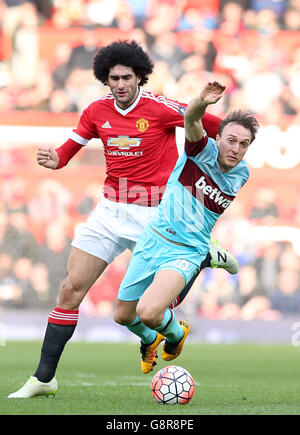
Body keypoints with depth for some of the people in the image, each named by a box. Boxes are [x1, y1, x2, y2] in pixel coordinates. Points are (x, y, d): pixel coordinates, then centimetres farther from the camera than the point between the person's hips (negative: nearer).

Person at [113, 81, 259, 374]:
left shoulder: (243, 177, -4)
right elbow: (190, 119, -35)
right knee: (123, 316, 12)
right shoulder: (203, 150, -12)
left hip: (187, 253, -1)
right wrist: (202, 102, -54)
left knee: (149, 312, -26)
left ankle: (176, 333, 10)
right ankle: (149, 340, 48)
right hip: (154, 239, 1)